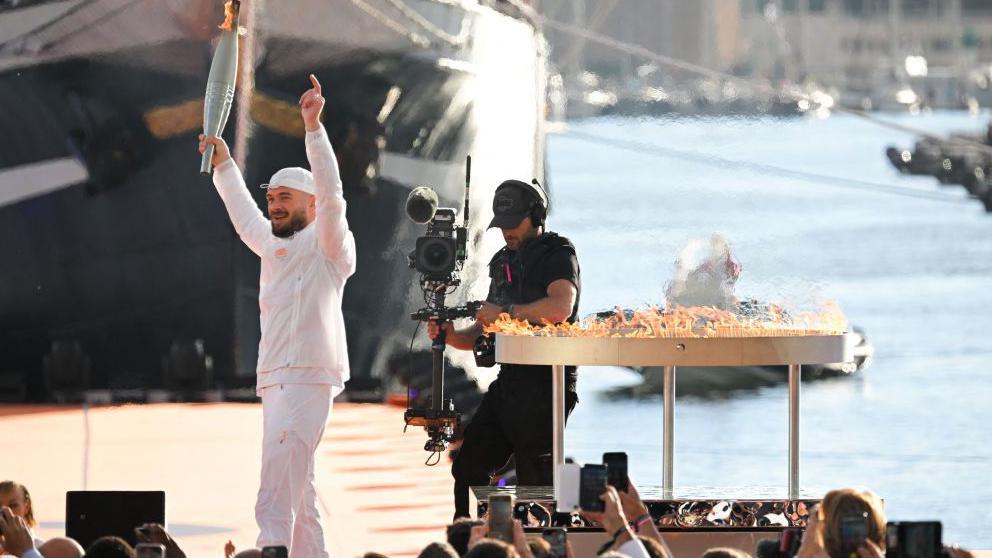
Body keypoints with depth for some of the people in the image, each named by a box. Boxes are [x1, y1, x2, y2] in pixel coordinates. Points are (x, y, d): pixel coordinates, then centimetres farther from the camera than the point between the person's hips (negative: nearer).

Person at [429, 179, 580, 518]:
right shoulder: (504, 262, 20)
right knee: (468, 466, 6)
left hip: (545, 384, -8)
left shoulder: (557, 255, -4)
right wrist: (451, 336, 3)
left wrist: (505, 312, -17)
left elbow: (560, 308, -25)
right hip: (509, 382, 8)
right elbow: (484, 332, 23)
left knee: (534, 480, -6)